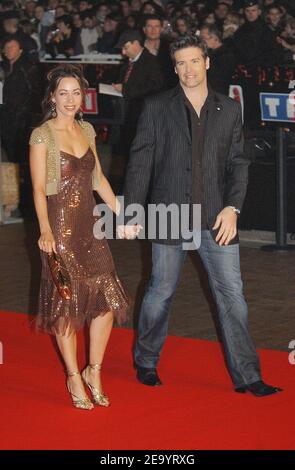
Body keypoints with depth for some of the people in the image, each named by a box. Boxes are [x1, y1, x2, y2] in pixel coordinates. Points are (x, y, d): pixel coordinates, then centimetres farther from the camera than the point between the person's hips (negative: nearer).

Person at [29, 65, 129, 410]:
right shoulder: (42, 136, -8)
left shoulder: (87, 131, 11)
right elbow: (39, 188, -13)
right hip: (59, 226, -6)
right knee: (67, 302, 1)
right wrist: (45, 230, -25)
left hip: (89, 226, 6)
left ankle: (94, 371, 15)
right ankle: (74, 378, 14)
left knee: (107, 298, -1)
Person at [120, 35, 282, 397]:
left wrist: (232, 207, -6)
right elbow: (140, 163, 0)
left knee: (232, 294, 0)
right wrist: (130, 215, -5)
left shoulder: (229, 110, 9)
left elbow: (238, 163, 7)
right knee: (161, 292, 8)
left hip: (216, 218, 2)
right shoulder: (157, 108, 2)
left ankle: (246, 375, 5)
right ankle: (146, 362, 28)